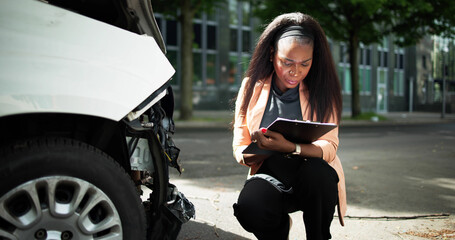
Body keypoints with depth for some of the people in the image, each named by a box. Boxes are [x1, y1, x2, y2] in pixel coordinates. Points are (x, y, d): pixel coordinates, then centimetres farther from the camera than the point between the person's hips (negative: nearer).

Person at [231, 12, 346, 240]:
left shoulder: (321, 88, -3)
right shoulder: (252, 87, -1)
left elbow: (329, 146, -14)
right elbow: (239, 148, -1)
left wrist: (291, 148, -35)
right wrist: (262, 151, -25)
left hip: (315, 178, 0)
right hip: (271, 175, 0)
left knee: (316, 171, -36)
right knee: (249, 209, -32)